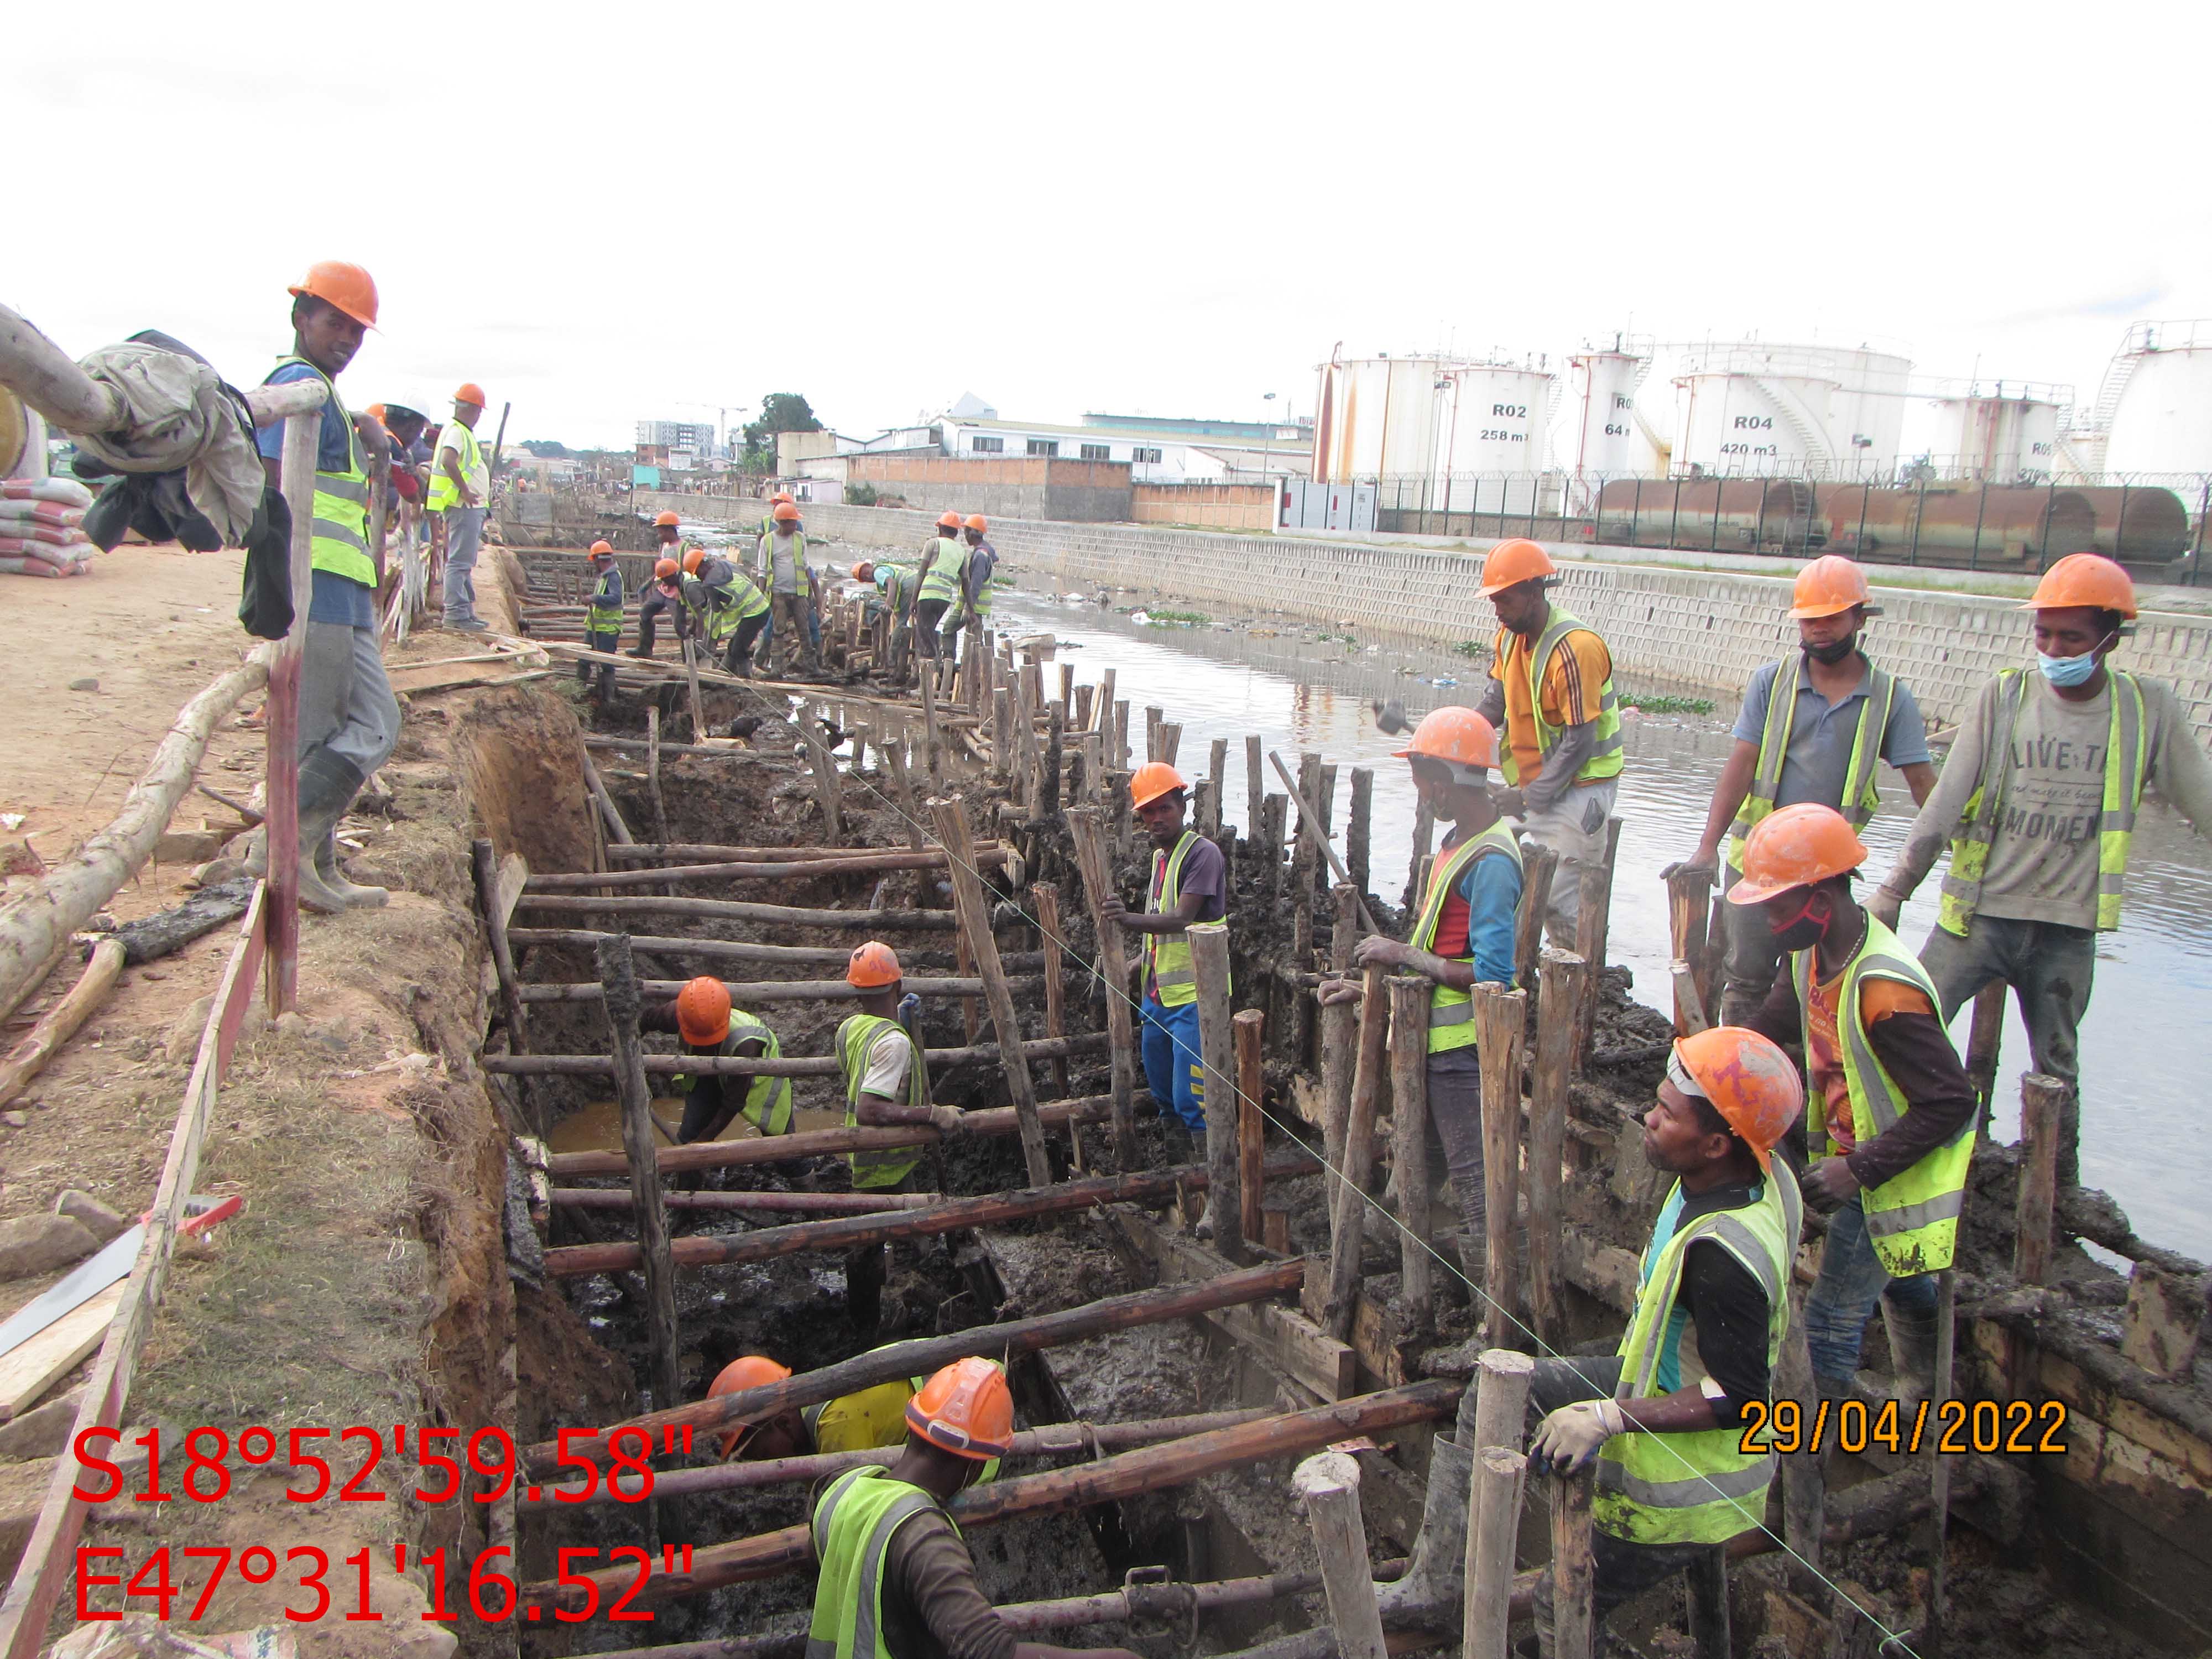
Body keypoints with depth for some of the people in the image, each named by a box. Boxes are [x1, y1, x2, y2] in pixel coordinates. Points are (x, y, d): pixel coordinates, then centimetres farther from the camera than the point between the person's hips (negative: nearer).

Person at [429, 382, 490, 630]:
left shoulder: (463, 431, 20)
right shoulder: (456, 431, -12)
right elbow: (448, 461, -29)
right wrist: (465, 491, -24)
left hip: (471, 507, 11)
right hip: (463, 507, -11)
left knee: (466, 562, 14)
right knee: (460, 561, -11)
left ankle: (466, 611, 20)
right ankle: (456, 612, -11)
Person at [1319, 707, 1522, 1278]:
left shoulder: (1490, 862, -21)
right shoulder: (1460, 842, 11)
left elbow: (1491, 976, -27)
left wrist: (1403, 954, -19)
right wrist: (1371, 989, 14)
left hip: (1464, 1052, -11)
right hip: (1438, 1040, 11)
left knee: (1475, 1181, -4)